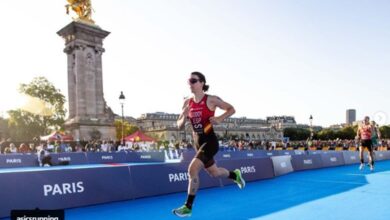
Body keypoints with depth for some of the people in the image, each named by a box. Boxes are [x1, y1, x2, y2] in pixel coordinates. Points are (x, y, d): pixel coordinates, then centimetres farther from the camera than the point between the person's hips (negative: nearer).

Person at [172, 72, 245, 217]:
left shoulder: (211, 100, -13)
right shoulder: (187, 103, 1)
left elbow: (231, 109, -2)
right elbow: (179, 126, 5)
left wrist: (219, 119, -19)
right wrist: (184, 117, -17)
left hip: (210, 141, -7)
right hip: (198, 143, 7)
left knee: (192, 169, -21)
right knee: (213, 172, 22)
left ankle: (188, 207, -6)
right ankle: (235, 175, 53)